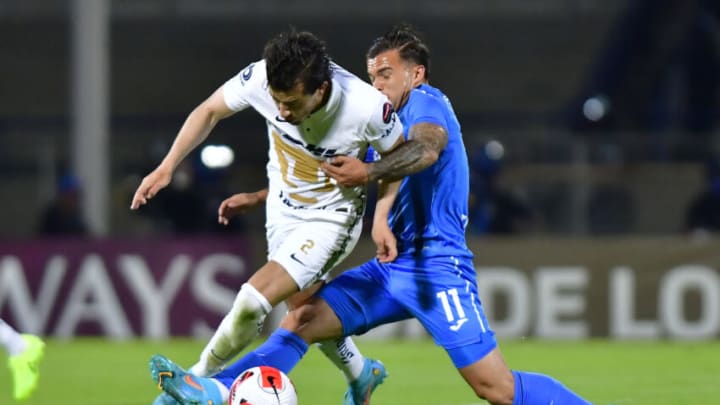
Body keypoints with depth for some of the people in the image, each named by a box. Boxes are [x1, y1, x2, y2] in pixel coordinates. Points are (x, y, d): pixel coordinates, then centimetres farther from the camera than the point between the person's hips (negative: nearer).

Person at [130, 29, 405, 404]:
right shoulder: (260, 78, -26)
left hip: (330, 219, -5)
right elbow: (209, 111, -5)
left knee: (253, 299, -17)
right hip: (281, 209, 5)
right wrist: (167, 167, -11)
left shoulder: (367, 107, -34)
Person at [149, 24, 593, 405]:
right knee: (302, 319, -6)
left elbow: (426, 149, -28)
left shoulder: (427, 101, -5)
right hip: (393, 267, 8)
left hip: (437, 267, -8)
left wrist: (369, 172, -46)